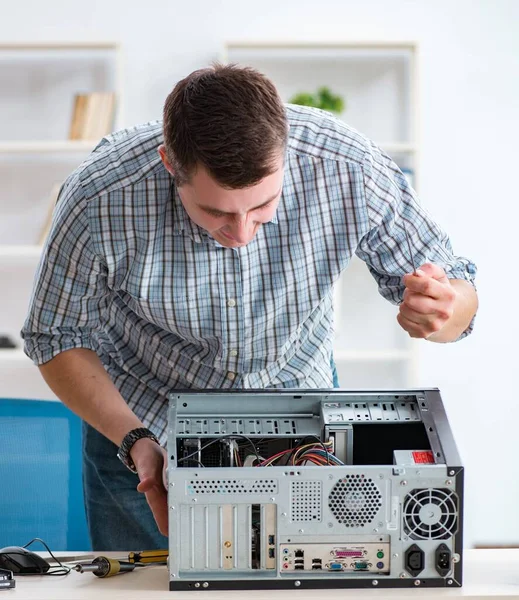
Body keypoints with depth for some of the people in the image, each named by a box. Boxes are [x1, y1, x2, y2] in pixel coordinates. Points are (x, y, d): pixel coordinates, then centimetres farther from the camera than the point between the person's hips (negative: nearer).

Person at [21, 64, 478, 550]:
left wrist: (444, 309, -41)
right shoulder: (100, 199, -33)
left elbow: (460, 292, -17)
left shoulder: (349, 169, -31)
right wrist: (135, 441, -28)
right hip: (137, 424, 0)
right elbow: (57, 339, -15)